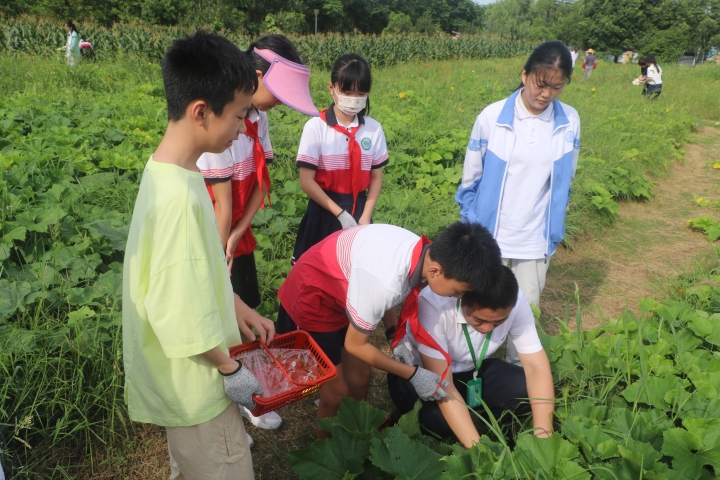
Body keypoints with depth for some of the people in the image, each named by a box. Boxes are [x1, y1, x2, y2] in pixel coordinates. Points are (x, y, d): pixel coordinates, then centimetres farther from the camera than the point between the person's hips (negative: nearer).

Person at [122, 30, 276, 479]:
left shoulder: (169, 172, -2)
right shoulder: (180, 196, -31)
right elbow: (180, 311, -28)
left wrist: (239, 307, 10)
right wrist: (231, 370, -15)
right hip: (196, 381, -9)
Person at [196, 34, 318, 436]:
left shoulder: (259, 118, 0)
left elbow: (262, 180, -1)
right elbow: (222, 202, -22)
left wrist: (237, 236, -10)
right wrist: (220, 259, -14)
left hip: (239, 236, 7)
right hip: (211, 240, -7)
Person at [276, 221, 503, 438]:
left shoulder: (423, 252, -16)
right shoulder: (385, 282, -40)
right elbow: (355, 345, -22)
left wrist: (398, 336, -4)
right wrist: (413, 374, -16)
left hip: (342, 291, 7)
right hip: (311, 297, -7)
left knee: (359, 379, 14)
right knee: (337, 392, 2)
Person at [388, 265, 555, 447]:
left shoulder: (517, 303, -23)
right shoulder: (433, 303, -36)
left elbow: (536, 366, -17)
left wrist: (542, 434, -29)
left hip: (471, 370, 4)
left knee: (529, 391, -21)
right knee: (436, 419, -33)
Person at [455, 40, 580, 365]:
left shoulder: (569, 122, -4)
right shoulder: (492, 117, -11)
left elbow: (564, 182, 8)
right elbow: (470, 177, -1)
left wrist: (553, 230, 11)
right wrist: (470, 226, 2)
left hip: (536, 240, 2)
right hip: (489, 236, -1)